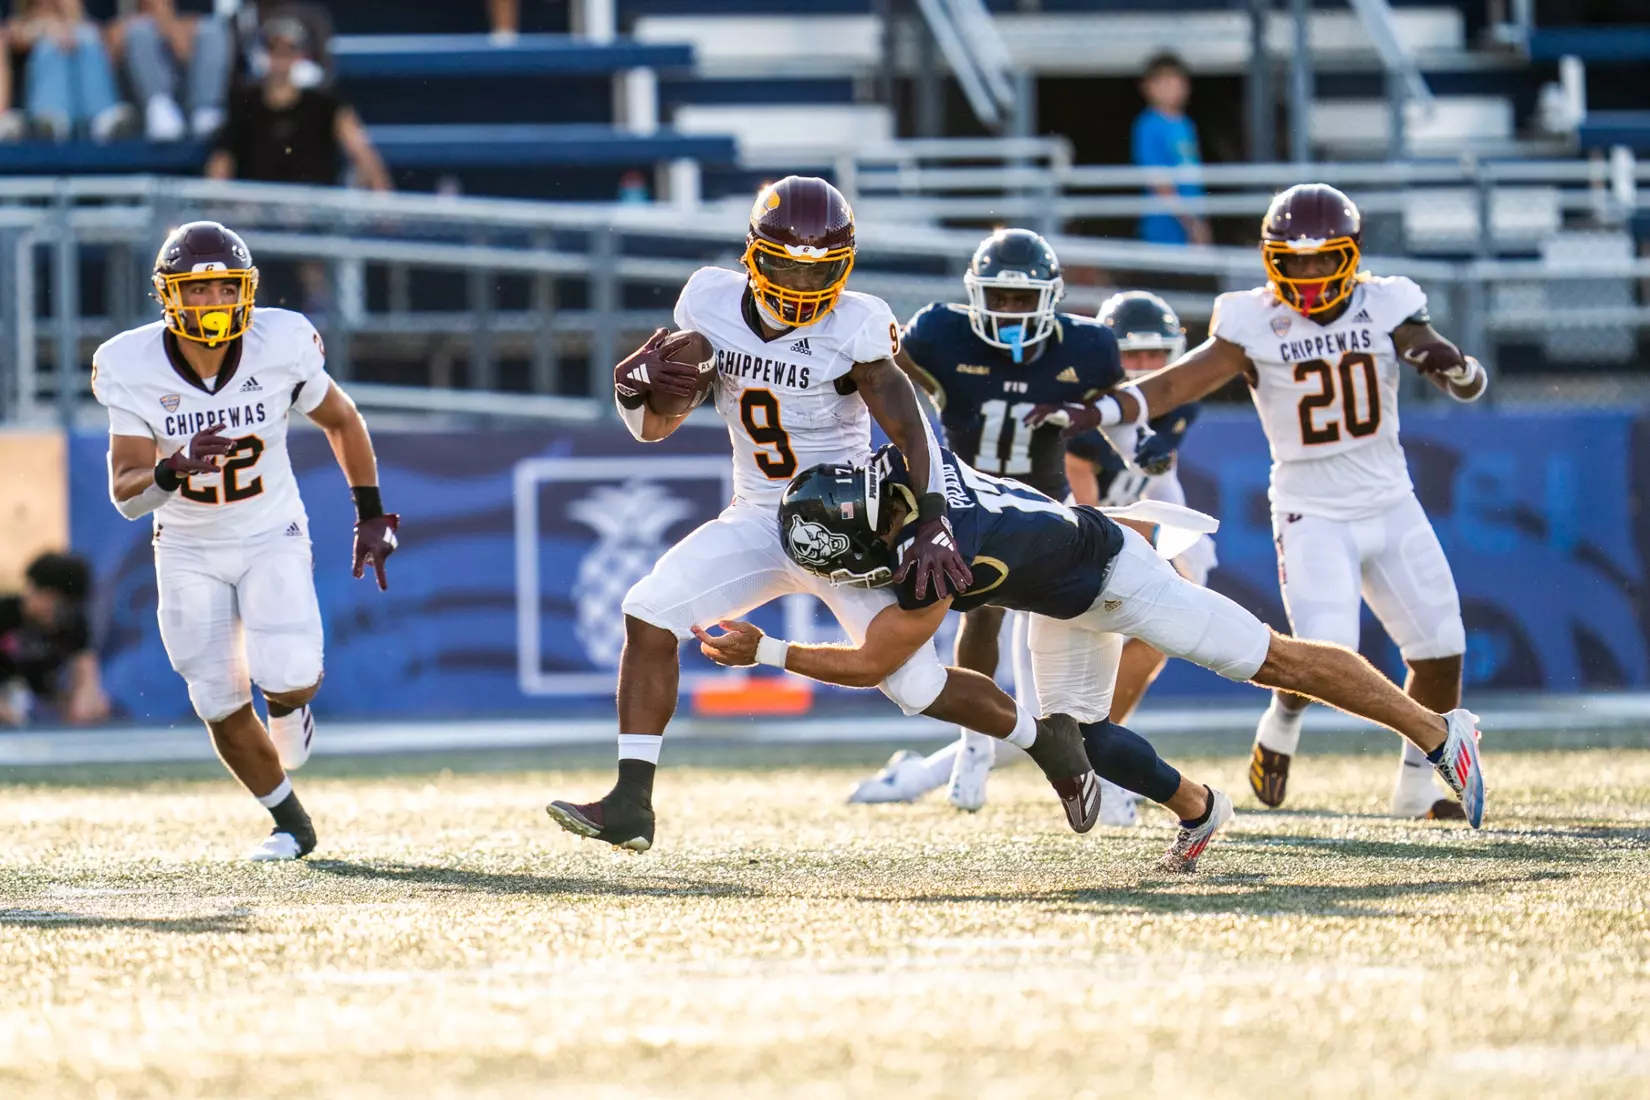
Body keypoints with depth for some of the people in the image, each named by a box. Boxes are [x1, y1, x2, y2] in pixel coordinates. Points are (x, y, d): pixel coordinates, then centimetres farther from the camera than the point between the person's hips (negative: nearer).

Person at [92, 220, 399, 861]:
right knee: (221, 709, 0)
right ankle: (290, 825, 24)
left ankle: (288, 707, 17)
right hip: (188, 554, 1)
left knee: (287, 679, -22)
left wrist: (371, 516, 5)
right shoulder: (135, 370, -20)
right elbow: (125, 493, -22)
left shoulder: (280, 348, -18)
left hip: (272, 539, -1)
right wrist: (173, 471, -44)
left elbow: (341, 421, 2)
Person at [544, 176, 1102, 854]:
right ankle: (630, 805, -14)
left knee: (916, 684, -7)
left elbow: (910, 432, -20)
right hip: (757, 521, 4)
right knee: (649, 616, -15)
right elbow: (656, 427, 1)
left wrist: (932, 530, -32)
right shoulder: (711, 304, -6)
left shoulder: (855, 329, -20)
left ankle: (1046, 741, 22)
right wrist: (638, 384, -22)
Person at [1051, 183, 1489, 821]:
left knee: (1440, 651, 2)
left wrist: (1452, 365, -28)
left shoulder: (1386, 308, -3)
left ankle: (1416, 787, 24)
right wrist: (1093, 410, -30)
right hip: (1313, 516, -4)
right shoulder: (1255, 325, -9)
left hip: (1391, 506, 4)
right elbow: (1177, 385, -15)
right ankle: (1281, 726, 14)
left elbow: (1470, 388, -4)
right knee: (1325, 656, -21)